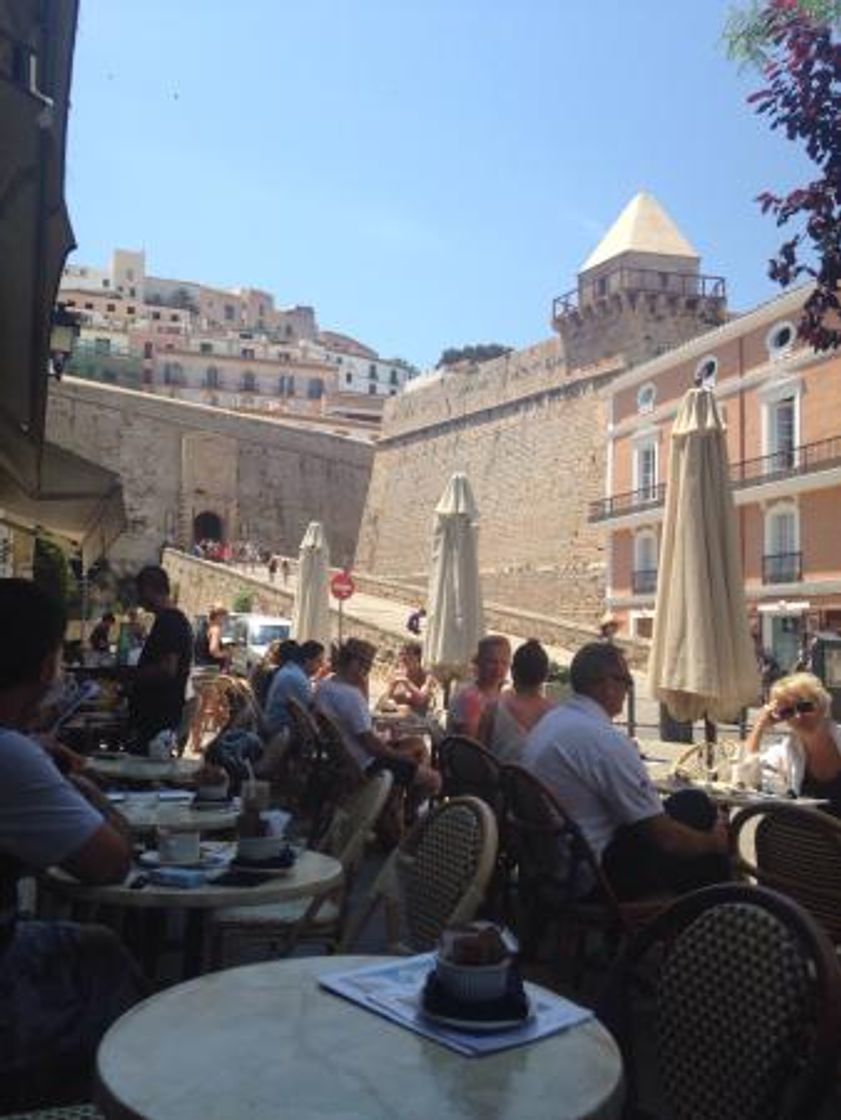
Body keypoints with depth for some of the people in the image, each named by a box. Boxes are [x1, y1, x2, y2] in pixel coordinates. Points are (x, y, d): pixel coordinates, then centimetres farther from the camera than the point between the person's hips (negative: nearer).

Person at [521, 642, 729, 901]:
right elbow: (665, 836, -17)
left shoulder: (548, 722, 5)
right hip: (593, 876, -9)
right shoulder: (606, 741, -23)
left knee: (691, 801, 12)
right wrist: (714, 841, 3)